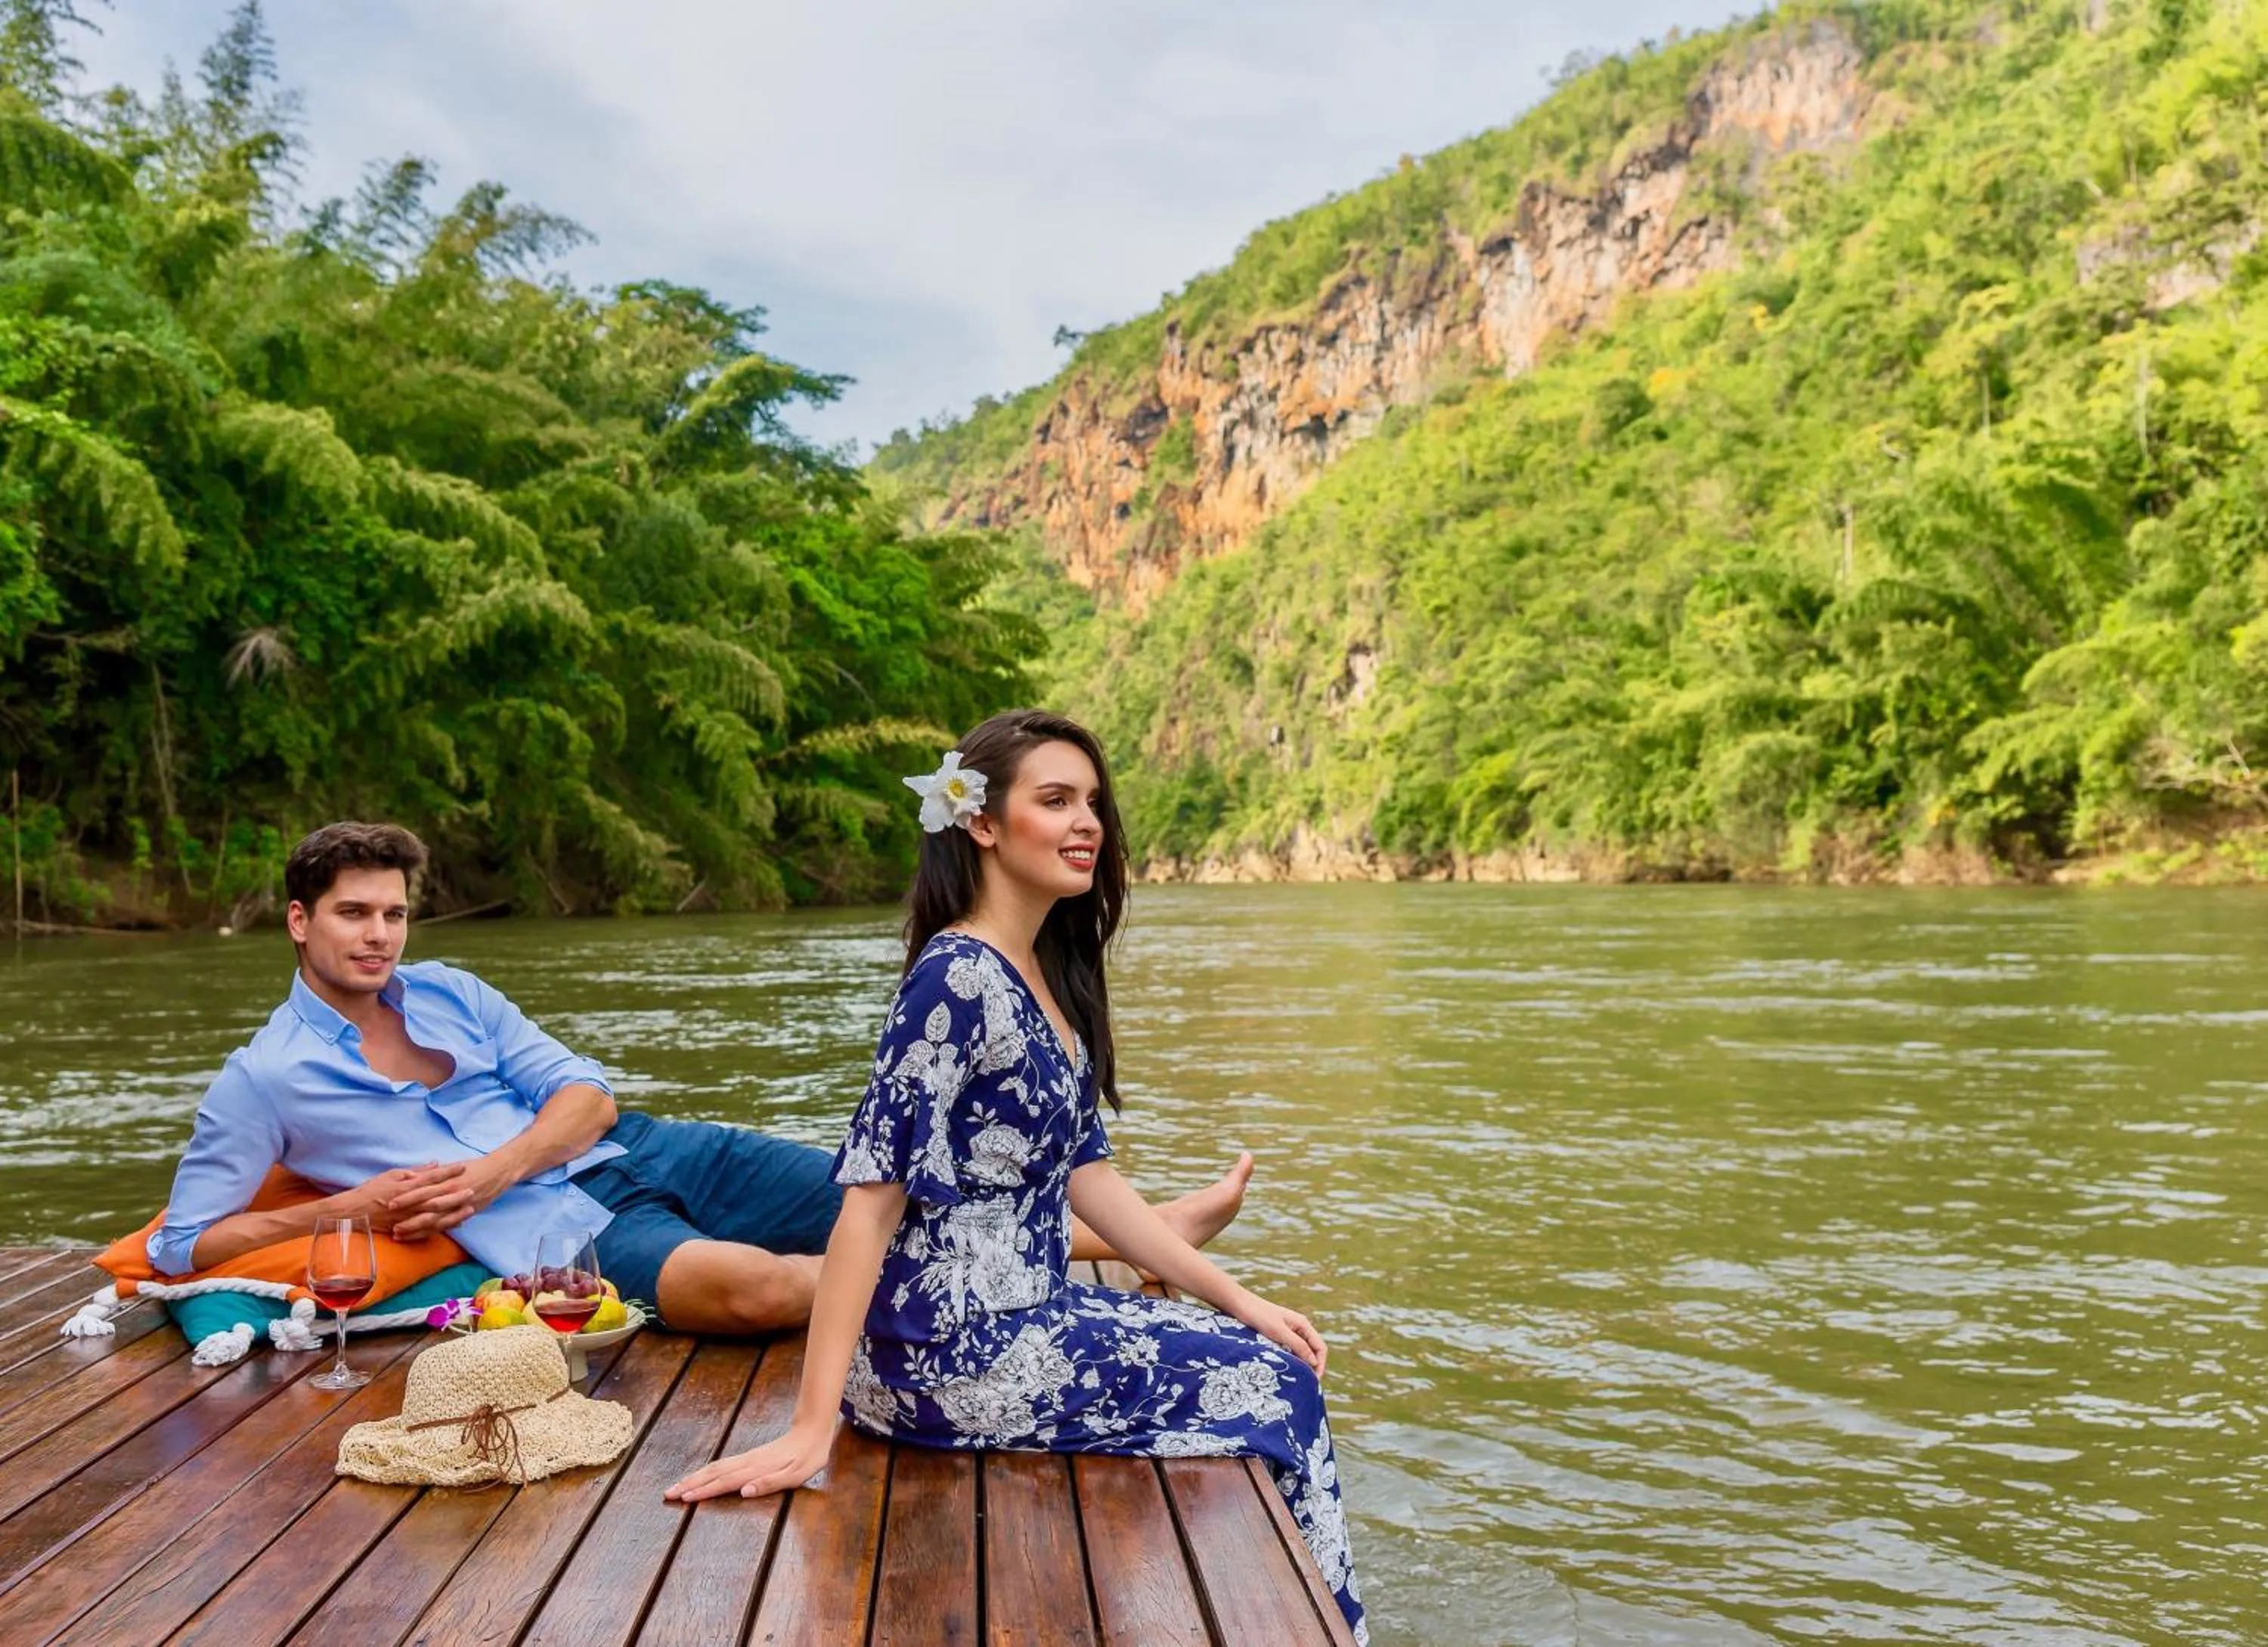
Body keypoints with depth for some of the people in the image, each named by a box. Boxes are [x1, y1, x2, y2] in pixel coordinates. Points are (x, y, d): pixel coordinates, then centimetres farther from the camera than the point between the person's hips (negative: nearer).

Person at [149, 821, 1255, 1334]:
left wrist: (491, 1171, -10)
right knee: (762, 1288, -33)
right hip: (560, 1232, -5)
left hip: (641, 1153, 5)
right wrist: (344, 1209, -8)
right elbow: (184, 1244, 2)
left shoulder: (448, 990, 12)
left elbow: (588, 1095, 9)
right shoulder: (263, 1079, 3)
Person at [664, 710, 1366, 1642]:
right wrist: (810, 1432, -25)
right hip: (950, 1353, -9)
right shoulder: (958, 978, -21)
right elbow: (872, 1195, -23)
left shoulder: (1052, 972, 7)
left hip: (1027, 1312, 9)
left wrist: (1237, 1301, 6)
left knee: (1268, 1359, 13)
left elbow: (1082, 1169, 9)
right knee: (1273, 1394, -2)